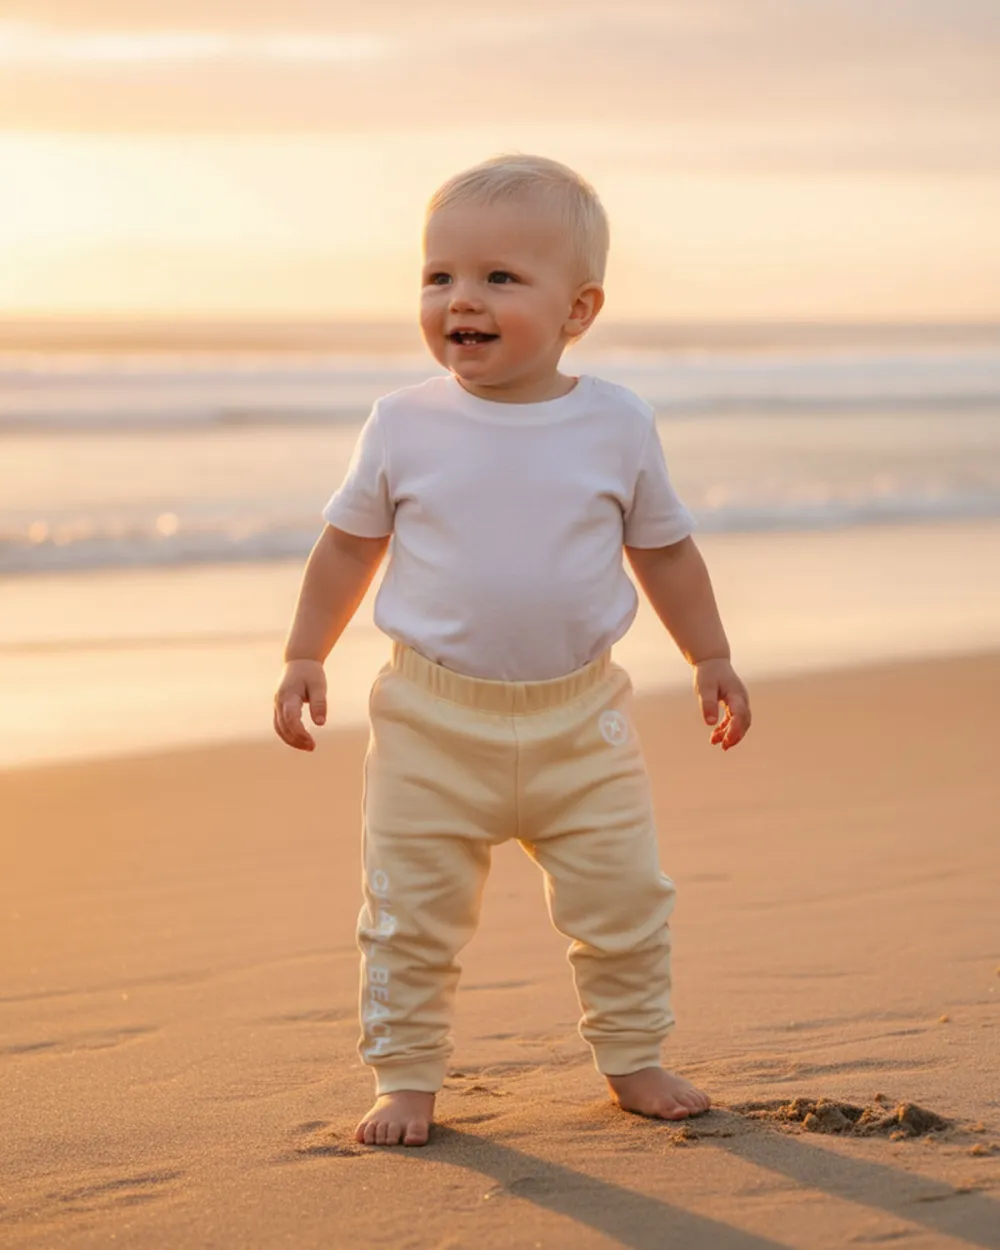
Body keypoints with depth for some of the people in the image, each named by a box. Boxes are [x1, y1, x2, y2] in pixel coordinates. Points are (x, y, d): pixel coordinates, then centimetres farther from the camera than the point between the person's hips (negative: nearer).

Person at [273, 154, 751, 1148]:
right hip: (434, 724, -1)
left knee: (622, 902, 7)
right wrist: (304, 658, 6)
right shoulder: (404, 428, -4)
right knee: (412, 913, 3)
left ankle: (632, 1058, 27)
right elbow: (349, 544, 7)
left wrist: (711, 659, 11)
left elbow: (664, 549, 9)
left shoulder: (617, 426, -3)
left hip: (581, 722, 1)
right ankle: (406, 1077, 17)